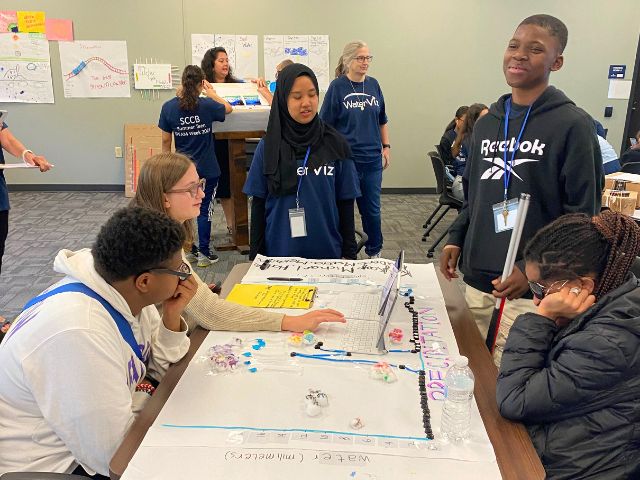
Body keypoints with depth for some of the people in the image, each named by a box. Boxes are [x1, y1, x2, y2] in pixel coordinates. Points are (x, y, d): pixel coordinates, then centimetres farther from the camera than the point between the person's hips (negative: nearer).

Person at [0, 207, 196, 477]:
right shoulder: (79, 333, -36)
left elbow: (160, 365, 1)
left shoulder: (125, 295, -10)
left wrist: (172, 315, -16)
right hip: (49, 465, -7)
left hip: (96, 434, 7)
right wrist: (145, 395, -13)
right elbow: (113, 455, -31)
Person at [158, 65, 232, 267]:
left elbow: (166, 141, 0)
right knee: (204, 210, 6)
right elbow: (228, 108, 9)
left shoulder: (168, 107, -6)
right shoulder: (207, 105, -12)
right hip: (207, 168, -2)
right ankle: (204, 254, 12)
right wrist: (211, 92, 18)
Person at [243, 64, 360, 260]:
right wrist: (256, 255, 1)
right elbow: (258, 204, 2)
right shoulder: (268, 147, -2)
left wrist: (349, 253, 1)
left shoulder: (335, 144, -2)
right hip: (279, 252, 0)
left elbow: (345, 203, 1)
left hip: (328, 252, 0)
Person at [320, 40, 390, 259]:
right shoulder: (337, 86, -4)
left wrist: (386, 146, 12)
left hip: (372, 158, 4)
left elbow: (382, 120, 17)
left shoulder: (373, 84, 8)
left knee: (372, 208, 11)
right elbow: (326, 124, -3)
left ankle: (374, 252, 27)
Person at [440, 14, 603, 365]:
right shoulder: (487, 122, 11)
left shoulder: (572, 125, -8)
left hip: (531, 289, -5)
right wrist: (456, 239, 5)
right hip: (477, 279, 6)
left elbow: (582, 215, -10)